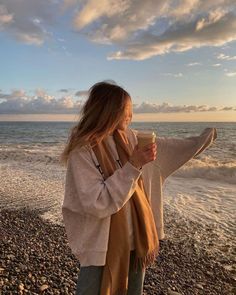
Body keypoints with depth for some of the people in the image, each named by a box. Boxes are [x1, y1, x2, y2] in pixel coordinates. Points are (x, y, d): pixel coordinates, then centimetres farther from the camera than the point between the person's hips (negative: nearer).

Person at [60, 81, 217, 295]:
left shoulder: (129, 138, -1)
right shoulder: (82, 151, -20)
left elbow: (166, 148, 14)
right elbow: (97, 203, -25)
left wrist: (203, 139, 20)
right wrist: (133, 166, -28)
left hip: (136, 238, 6)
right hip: (102, 245, -6)